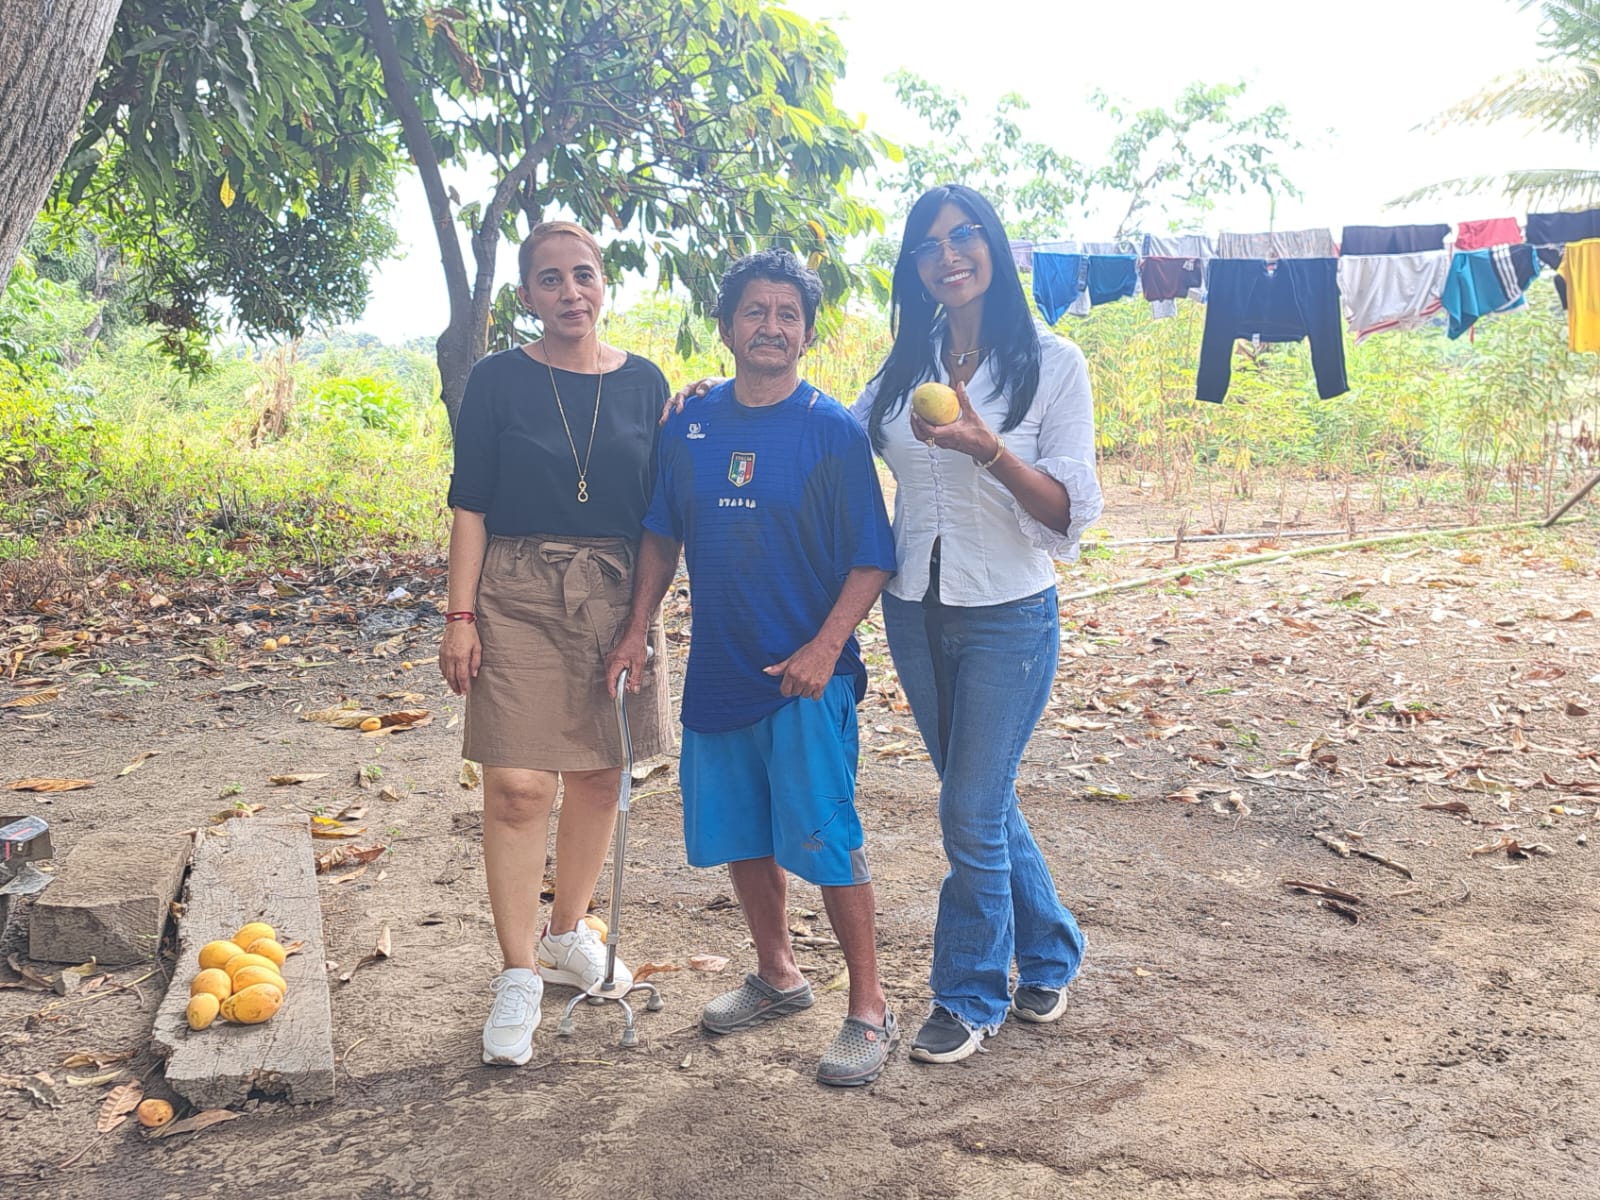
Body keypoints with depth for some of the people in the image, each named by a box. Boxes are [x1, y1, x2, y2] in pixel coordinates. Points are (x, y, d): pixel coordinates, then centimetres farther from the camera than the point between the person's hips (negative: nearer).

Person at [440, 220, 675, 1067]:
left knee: (598, 774, 10)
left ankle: (567, 932, 31)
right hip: (519, 594, -3)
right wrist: (461, 615, -6)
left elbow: (660, 510, 9)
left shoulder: (643, 384, 5)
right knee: (517, 784, -7)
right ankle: (519, 975, 6)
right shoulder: (498, 382, -1)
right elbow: (470, 506, -2)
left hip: (617, 594, 3)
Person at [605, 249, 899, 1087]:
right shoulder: (690, 426, 4)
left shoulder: (832, 430, -8)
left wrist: (825, 648, -18)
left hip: (807, 675, -5)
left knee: (826, 841, -4)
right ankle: (776, 975, 35)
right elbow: (662, 537, 13)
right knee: (741, 836, 15)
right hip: (718, 669, 5)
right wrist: (636, 631, 6)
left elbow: (872, 560, -8)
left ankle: (868, 1009, 12)